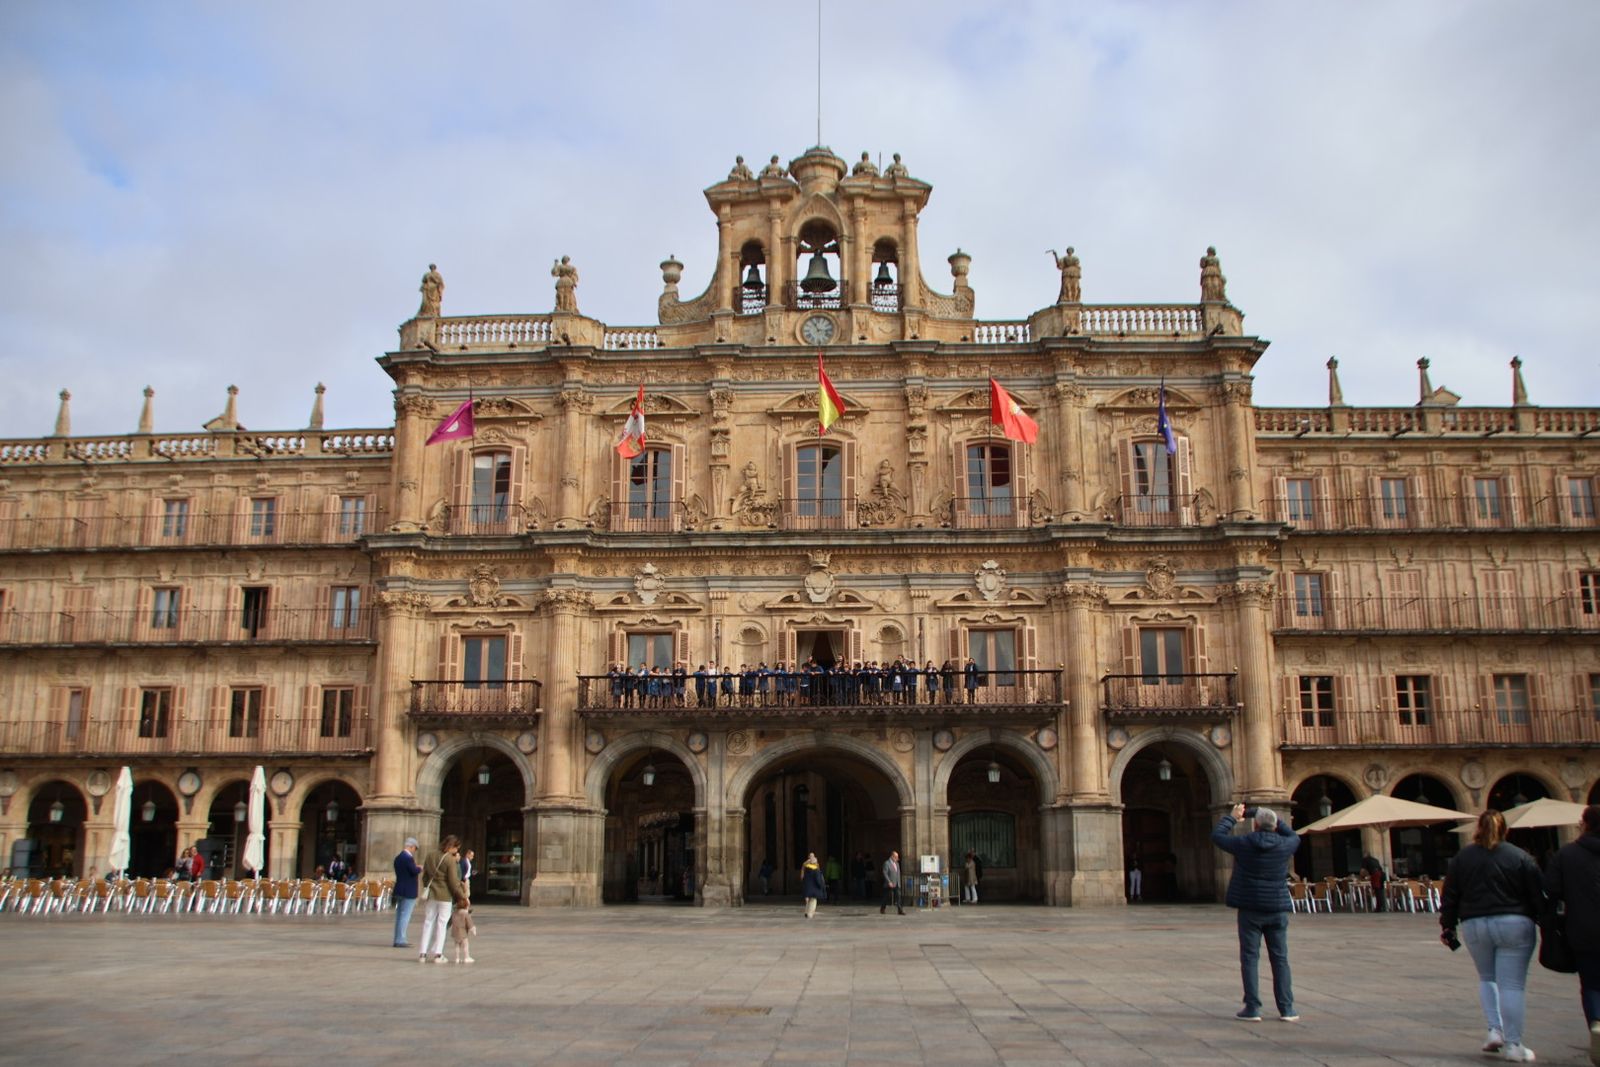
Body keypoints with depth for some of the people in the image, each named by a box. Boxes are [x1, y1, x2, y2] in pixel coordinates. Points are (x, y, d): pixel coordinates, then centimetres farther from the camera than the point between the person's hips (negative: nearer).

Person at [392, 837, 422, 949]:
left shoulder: (398, 858, 11)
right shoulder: (409, 858, -19)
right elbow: (415, 871, -21)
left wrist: (416, 868, 14)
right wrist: (420, 868, -1)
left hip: (399, 890, 9)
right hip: (408, 892, -9)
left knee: (399, 915, 14)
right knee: (405, 916, -5)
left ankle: (398, 939, 20)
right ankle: (400, 940, -5)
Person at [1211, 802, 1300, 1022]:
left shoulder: (1244, 844, -9)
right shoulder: (1284, 846, -4)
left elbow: (1217, 835, 6)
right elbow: (1295, 837, 21)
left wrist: (1232, 817, 18)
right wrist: (1277, 819, 24)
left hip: (1250, 909, -2)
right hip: (1277, 909, 2)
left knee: (1250, 958, 2)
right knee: (1280, 959, 9)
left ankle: (1252, 1008, 0)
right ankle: (1287, 1008, 8)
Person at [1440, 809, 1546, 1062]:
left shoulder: (1462, 858, 7)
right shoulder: (1521, 857, 1)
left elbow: (1449, 896, 7)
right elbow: (1538, 896, -2)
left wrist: (1447, 926, 15)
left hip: (1475, 926, 2)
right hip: (1514, 925, -2)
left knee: (1487, 978, 20)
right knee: (1512, 984, 0)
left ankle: (1494, 1030, 7)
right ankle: (1513, 1044, 0)